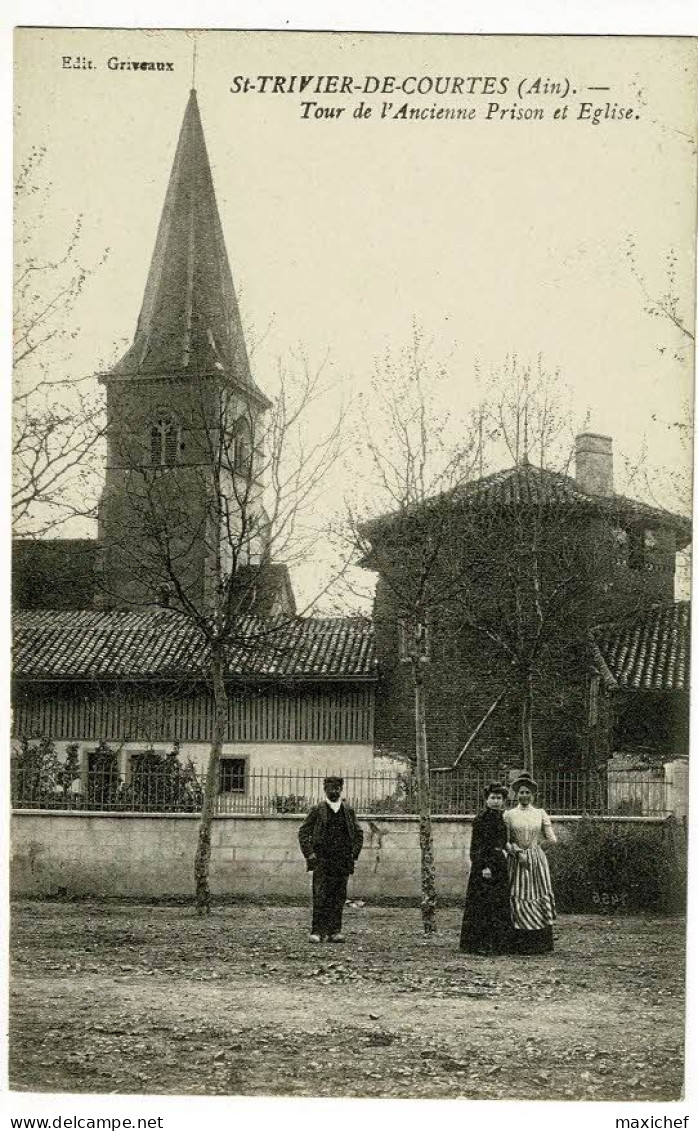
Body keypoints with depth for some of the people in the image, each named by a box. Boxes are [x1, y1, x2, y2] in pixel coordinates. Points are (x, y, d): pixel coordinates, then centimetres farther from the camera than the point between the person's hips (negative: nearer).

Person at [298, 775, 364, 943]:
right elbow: (303, 833, 5)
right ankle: (317, 931, -6)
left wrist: (354, 854, 8)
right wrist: (309, 854, -4)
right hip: (321, 860, -3)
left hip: (343, 862, 3)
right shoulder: (317, 810, 3)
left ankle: (335, 931, 7)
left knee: (339, 898, 2)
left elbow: (358, 834, 19)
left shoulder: (348, 811, 11)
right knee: (320, 897, -8)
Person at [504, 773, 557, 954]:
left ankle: (541, 944, 1)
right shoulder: (509, 815, 5)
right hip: (517, 861, -1)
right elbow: (505, 842, 1)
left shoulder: (540, 814, 8)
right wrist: (517, 852, -13)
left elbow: (552, 839, 5)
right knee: (520, 899, -4)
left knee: (541, 897, -2)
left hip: (538, 859, 1)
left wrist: (536, 843, -3)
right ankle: (523, 944, -1)